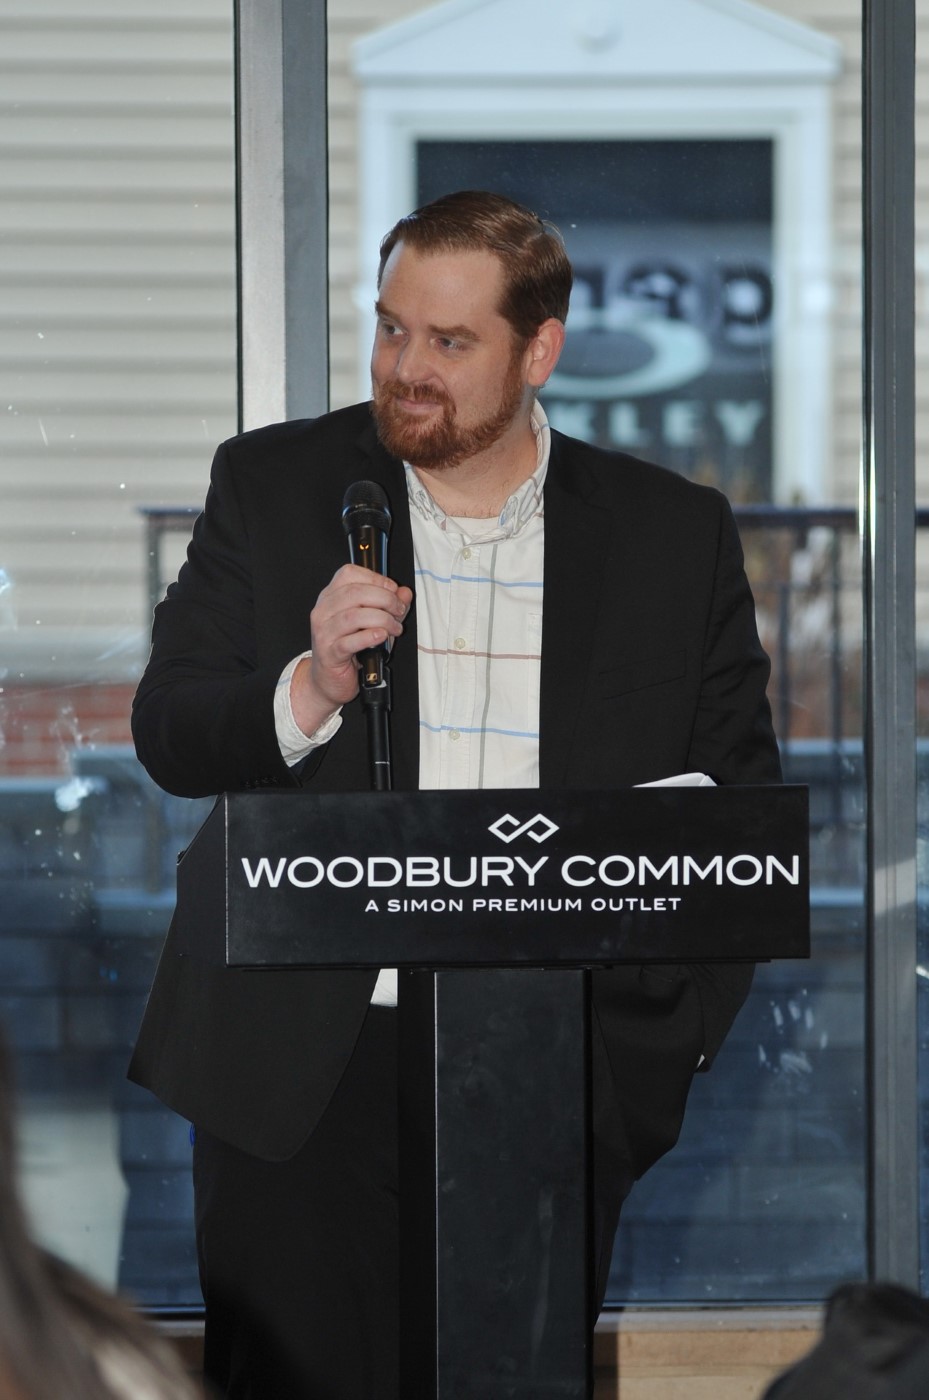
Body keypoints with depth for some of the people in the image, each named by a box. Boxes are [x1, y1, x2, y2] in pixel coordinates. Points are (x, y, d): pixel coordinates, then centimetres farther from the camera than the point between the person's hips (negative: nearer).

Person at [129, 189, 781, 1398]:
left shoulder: (675, 531, 6)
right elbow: (168, 738, 3)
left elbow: (739, 787, 11)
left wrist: (686, 1014, -4)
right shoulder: (271, 486, 6)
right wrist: (308, 691, -17)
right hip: (307, 1069, 0)